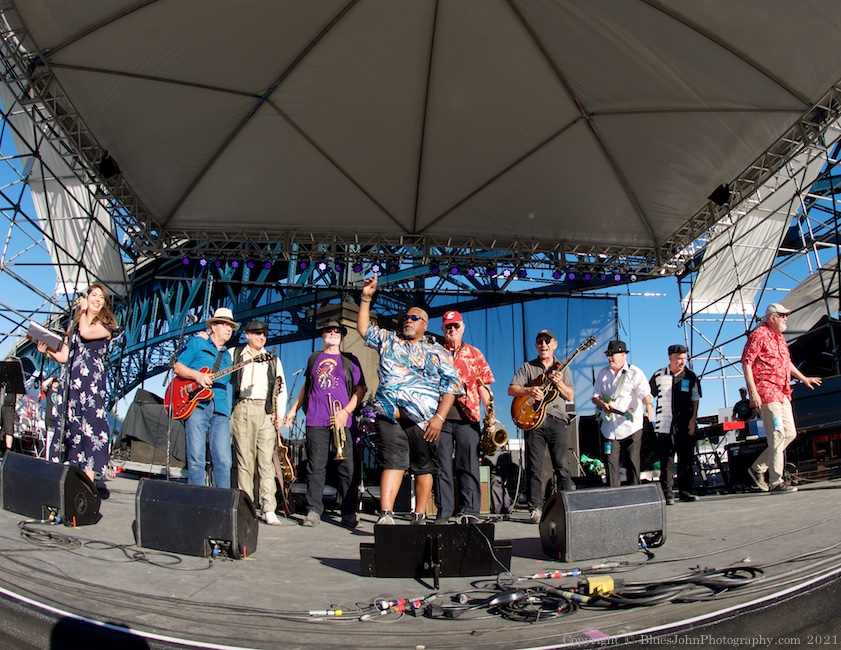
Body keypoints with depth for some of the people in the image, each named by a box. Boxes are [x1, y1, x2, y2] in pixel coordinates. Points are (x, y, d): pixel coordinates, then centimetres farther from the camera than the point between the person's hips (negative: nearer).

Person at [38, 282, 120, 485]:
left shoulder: (106, 326, 6)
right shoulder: (74, 325, 20)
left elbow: (86, 333, -16)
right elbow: (63, 356, 17)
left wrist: (84, 311, 1)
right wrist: (47, 351, -2)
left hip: (92, 382, -5)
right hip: (71, 381, 5)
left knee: (90, 425, -9)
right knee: (65, 425, 4)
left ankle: (88, 477, -8)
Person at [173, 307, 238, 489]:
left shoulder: (227, 356, 27)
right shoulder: (197, 343, 13)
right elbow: (178, 367, 5)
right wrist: (197, 375, -9)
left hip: (220, 409, 4)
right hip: (197, 405, -4)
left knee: (224, 460, -5)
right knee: (196, 459, -8)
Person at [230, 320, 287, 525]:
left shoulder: (273, 360, 18)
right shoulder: (234, 354, 15)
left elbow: (281, 388, 15)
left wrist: (279, 414, 5)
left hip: (266, 411, 1)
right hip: (242, 410, 0)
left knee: (266, 461, -6)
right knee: (244, 460, -1)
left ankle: (269, 510, -10)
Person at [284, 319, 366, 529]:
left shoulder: (350, 361, 12)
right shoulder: (314, 358, 19)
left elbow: (360, 390, 6)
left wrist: (346, 411, -7)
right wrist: (294, 409, 19)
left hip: (343, 420, -1)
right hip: (316, 420, 1)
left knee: (347, 466, -4)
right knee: (316, 465, -1)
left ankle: (349, 513, 1)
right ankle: (313, 511, 5)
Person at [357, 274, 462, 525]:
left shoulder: (439, 353, 10)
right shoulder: (389, 341, 19)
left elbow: (451, 386, 2)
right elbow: (364, 328, 19)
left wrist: (440, 417, -10)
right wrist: (366, 298, 9)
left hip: (422, 420, 0)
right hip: (390, 417, 1)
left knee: (424, 468, 3)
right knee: (392, 462, -10)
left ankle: (419, 517, 12)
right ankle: (385, 515, -17)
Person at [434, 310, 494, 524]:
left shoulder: (474, 354, 12)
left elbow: (483, 386, 7)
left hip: (468, 417, 0)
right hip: (440, 416, 0)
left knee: (468, 465, 1)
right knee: (442, 466, 3)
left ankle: (470, 512, 6)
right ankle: (443, 513, 9)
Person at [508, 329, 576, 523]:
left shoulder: (562, 369, 14)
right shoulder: (527, 367, 11)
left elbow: (570, 396, 6)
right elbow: (511, 389, 2)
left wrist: (559, 383, -12)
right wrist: (530, 390, -16)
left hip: (557, 420, 0)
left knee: (562, 466, -3)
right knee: (534, 468, 0)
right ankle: (535, 509, 4)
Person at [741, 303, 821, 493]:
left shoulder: (780, 337, 20)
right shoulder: (759, 335, -8)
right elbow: (746, 363, -15)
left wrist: (804, 378, 34)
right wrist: (753, 392, -21)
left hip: (782, 393, 9)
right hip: (766, 392, -9)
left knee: (790, 434, 8)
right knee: (777, 435, -10)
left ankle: (758, 468, 17)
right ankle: (775, 482, -5)